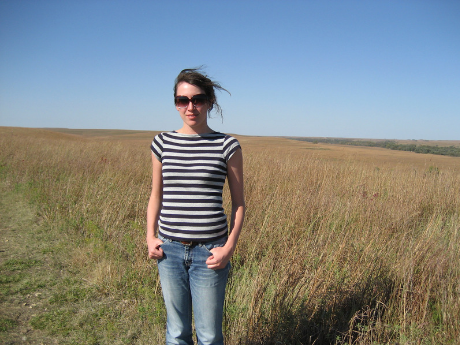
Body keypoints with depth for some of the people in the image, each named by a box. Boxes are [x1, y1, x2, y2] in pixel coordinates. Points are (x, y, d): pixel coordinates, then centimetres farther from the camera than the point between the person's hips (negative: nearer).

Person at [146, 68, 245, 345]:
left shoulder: (227, 146, -4)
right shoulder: (163, 143, 4)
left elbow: (239, 202, 0)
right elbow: (156, 196, 13)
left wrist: (230, 246, -9)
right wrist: (151, 237, 3)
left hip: (209, 252, -2)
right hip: (169, 249, 3)